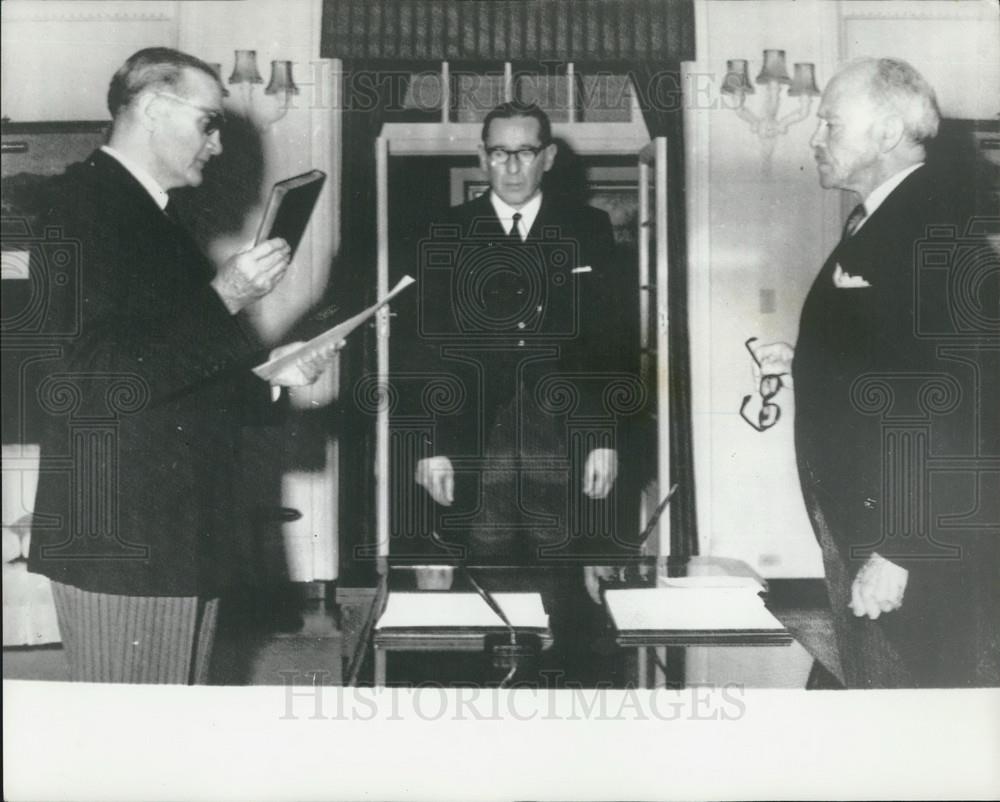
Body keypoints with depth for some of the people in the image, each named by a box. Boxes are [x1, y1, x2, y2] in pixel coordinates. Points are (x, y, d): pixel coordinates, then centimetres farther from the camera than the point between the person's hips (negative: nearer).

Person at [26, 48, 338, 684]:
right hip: (120, 542, -9)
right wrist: (221, 301, -20)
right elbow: (75, 386, -22)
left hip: (186, 532, 9)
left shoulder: (156, 219, 17)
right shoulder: (79, 207, -11)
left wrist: (269, 372, 8)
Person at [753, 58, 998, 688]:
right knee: (871, 683, 18)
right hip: (860, 529, 9)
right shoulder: (874, 223, 12)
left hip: (923, 548, -9)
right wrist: (802, 363, 6)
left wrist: (899, 551, -23)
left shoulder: (940, 228, -17)